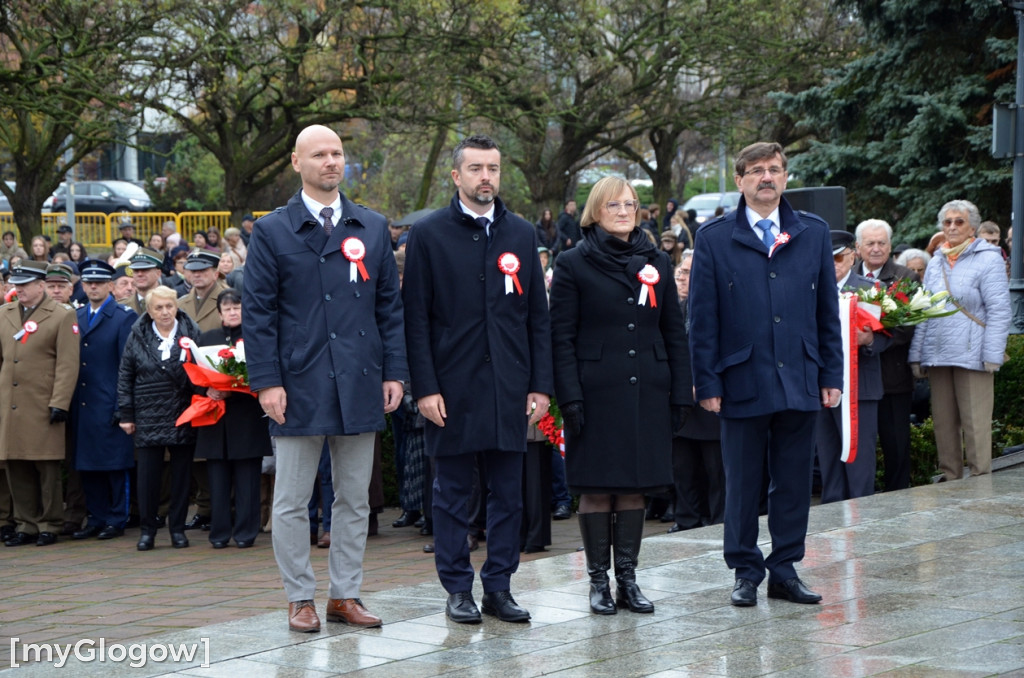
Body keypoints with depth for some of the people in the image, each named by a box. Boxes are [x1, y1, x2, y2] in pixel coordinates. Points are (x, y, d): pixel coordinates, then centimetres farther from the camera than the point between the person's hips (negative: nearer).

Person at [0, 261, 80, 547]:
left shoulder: (62, 316, -2)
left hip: (42, 406, -5)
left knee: (47, 468, 0)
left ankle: (49, 526, 9)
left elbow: (68, 365, -7)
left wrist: (59, 403, -13)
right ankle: (26, 525, 14)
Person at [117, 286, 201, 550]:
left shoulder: (190, 332, 4)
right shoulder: (138, 336, 4)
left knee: (182, 474, 4)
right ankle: (147, 529, 8)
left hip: (183, 416, 0)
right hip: (148, 416, 0)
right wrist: (126, 414, 2)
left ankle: (178, 528, 13)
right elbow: (125, 377, 6)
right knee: (147, 474, -1)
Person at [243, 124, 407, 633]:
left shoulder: (373, 228, 10)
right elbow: (257, 313, -2)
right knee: (292, 502, 3)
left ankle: (345, 595, 17)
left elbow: (390, 305, 10)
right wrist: (267, 381, -10)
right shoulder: (272, 232, 0)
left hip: (360, 385, 3)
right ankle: (299, 598, 12)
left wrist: (394, 372, 2)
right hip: (300, 387, -3)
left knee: (355, 499, 8)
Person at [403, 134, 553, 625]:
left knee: (507, 493, 5)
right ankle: (457, 589, 12)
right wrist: (425, 388, -10)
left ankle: (499, 586, 13)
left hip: (509, 389, 3)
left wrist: (540, 386, 4)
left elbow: (537, 317, 11)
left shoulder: (521, 234, 10)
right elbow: (416, 318, -3)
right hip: (453, 388, -3)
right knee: (453, 494, 4)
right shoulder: (429, 234, 0)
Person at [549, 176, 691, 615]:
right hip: (597, 393, -3)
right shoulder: (574, 266, 0)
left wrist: (681, 392, 5)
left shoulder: (656, 264, 11)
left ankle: (628, 578, 13)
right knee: (597, 488, 0)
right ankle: (599, 580, 8)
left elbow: (675, 333, 12)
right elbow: (561, 337, -4)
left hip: (646, 393, 4)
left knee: (635, 486, 6)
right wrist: (569, 397, -12)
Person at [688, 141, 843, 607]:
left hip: (800, 383, 2)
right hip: (743, 383, -2)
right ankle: (746, 572, 15)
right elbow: (702, 319, 0)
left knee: (793, 481, 7)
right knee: (742, 483, 5)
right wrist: (707, 383, -6)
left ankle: (785, 569, 17)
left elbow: (828, 311, 10)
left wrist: (832, 375, 5)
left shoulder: (814, 233, 9)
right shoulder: (714, 239, 1)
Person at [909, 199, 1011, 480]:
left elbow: (998, 310, -7)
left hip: (971, 355, -6)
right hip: (938, 356, 6)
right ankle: (950, 481, 15)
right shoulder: (935, 263, 17)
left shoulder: (988, 259, -1)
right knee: (943, 423, 7)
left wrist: (991, 356, -14)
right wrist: (917, 355, 10)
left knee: (975, 424, -5)